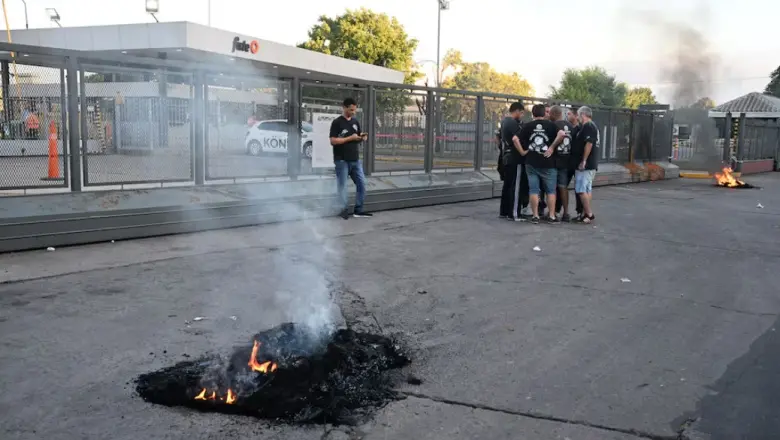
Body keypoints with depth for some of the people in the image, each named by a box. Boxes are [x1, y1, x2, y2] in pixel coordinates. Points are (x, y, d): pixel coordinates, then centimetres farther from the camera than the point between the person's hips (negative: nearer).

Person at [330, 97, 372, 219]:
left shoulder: (356, 122, 12)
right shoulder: (337, 122, -7)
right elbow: (333, 141, -14)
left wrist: (362, 137, -4)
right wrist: (350, 138, -19)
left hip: (355, 159, 7)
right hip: (342, 160, -6)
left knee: (361, 183, 6)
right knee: (342, 186, 1)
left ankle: (358, 210, 15)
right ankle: (344, 210, 10)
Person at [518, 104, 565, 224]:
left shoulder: (527, 126, 2)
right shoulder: (551, 125, -2)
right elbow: (561, 134, -19)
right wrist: (552, 147, -11)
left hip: (531, 163, 1)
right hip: (548, 163, -1)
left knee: (533, 190, 5)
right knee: (551, 190, 8)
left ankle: (535, 216, 5)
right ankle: (552, 216, 8)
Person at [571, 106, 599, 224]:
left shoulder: (587, 126, -13)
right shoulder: (593, 126, 18)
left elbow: (589, 144, -23)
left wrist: (583, 161, -22)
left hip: (585, 165, -10)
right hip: (591, 164, 10)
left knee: (581, 189, -9)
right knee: (587, 189, 11)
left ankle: (589, 214, -8)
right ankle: (586, 213, 15)